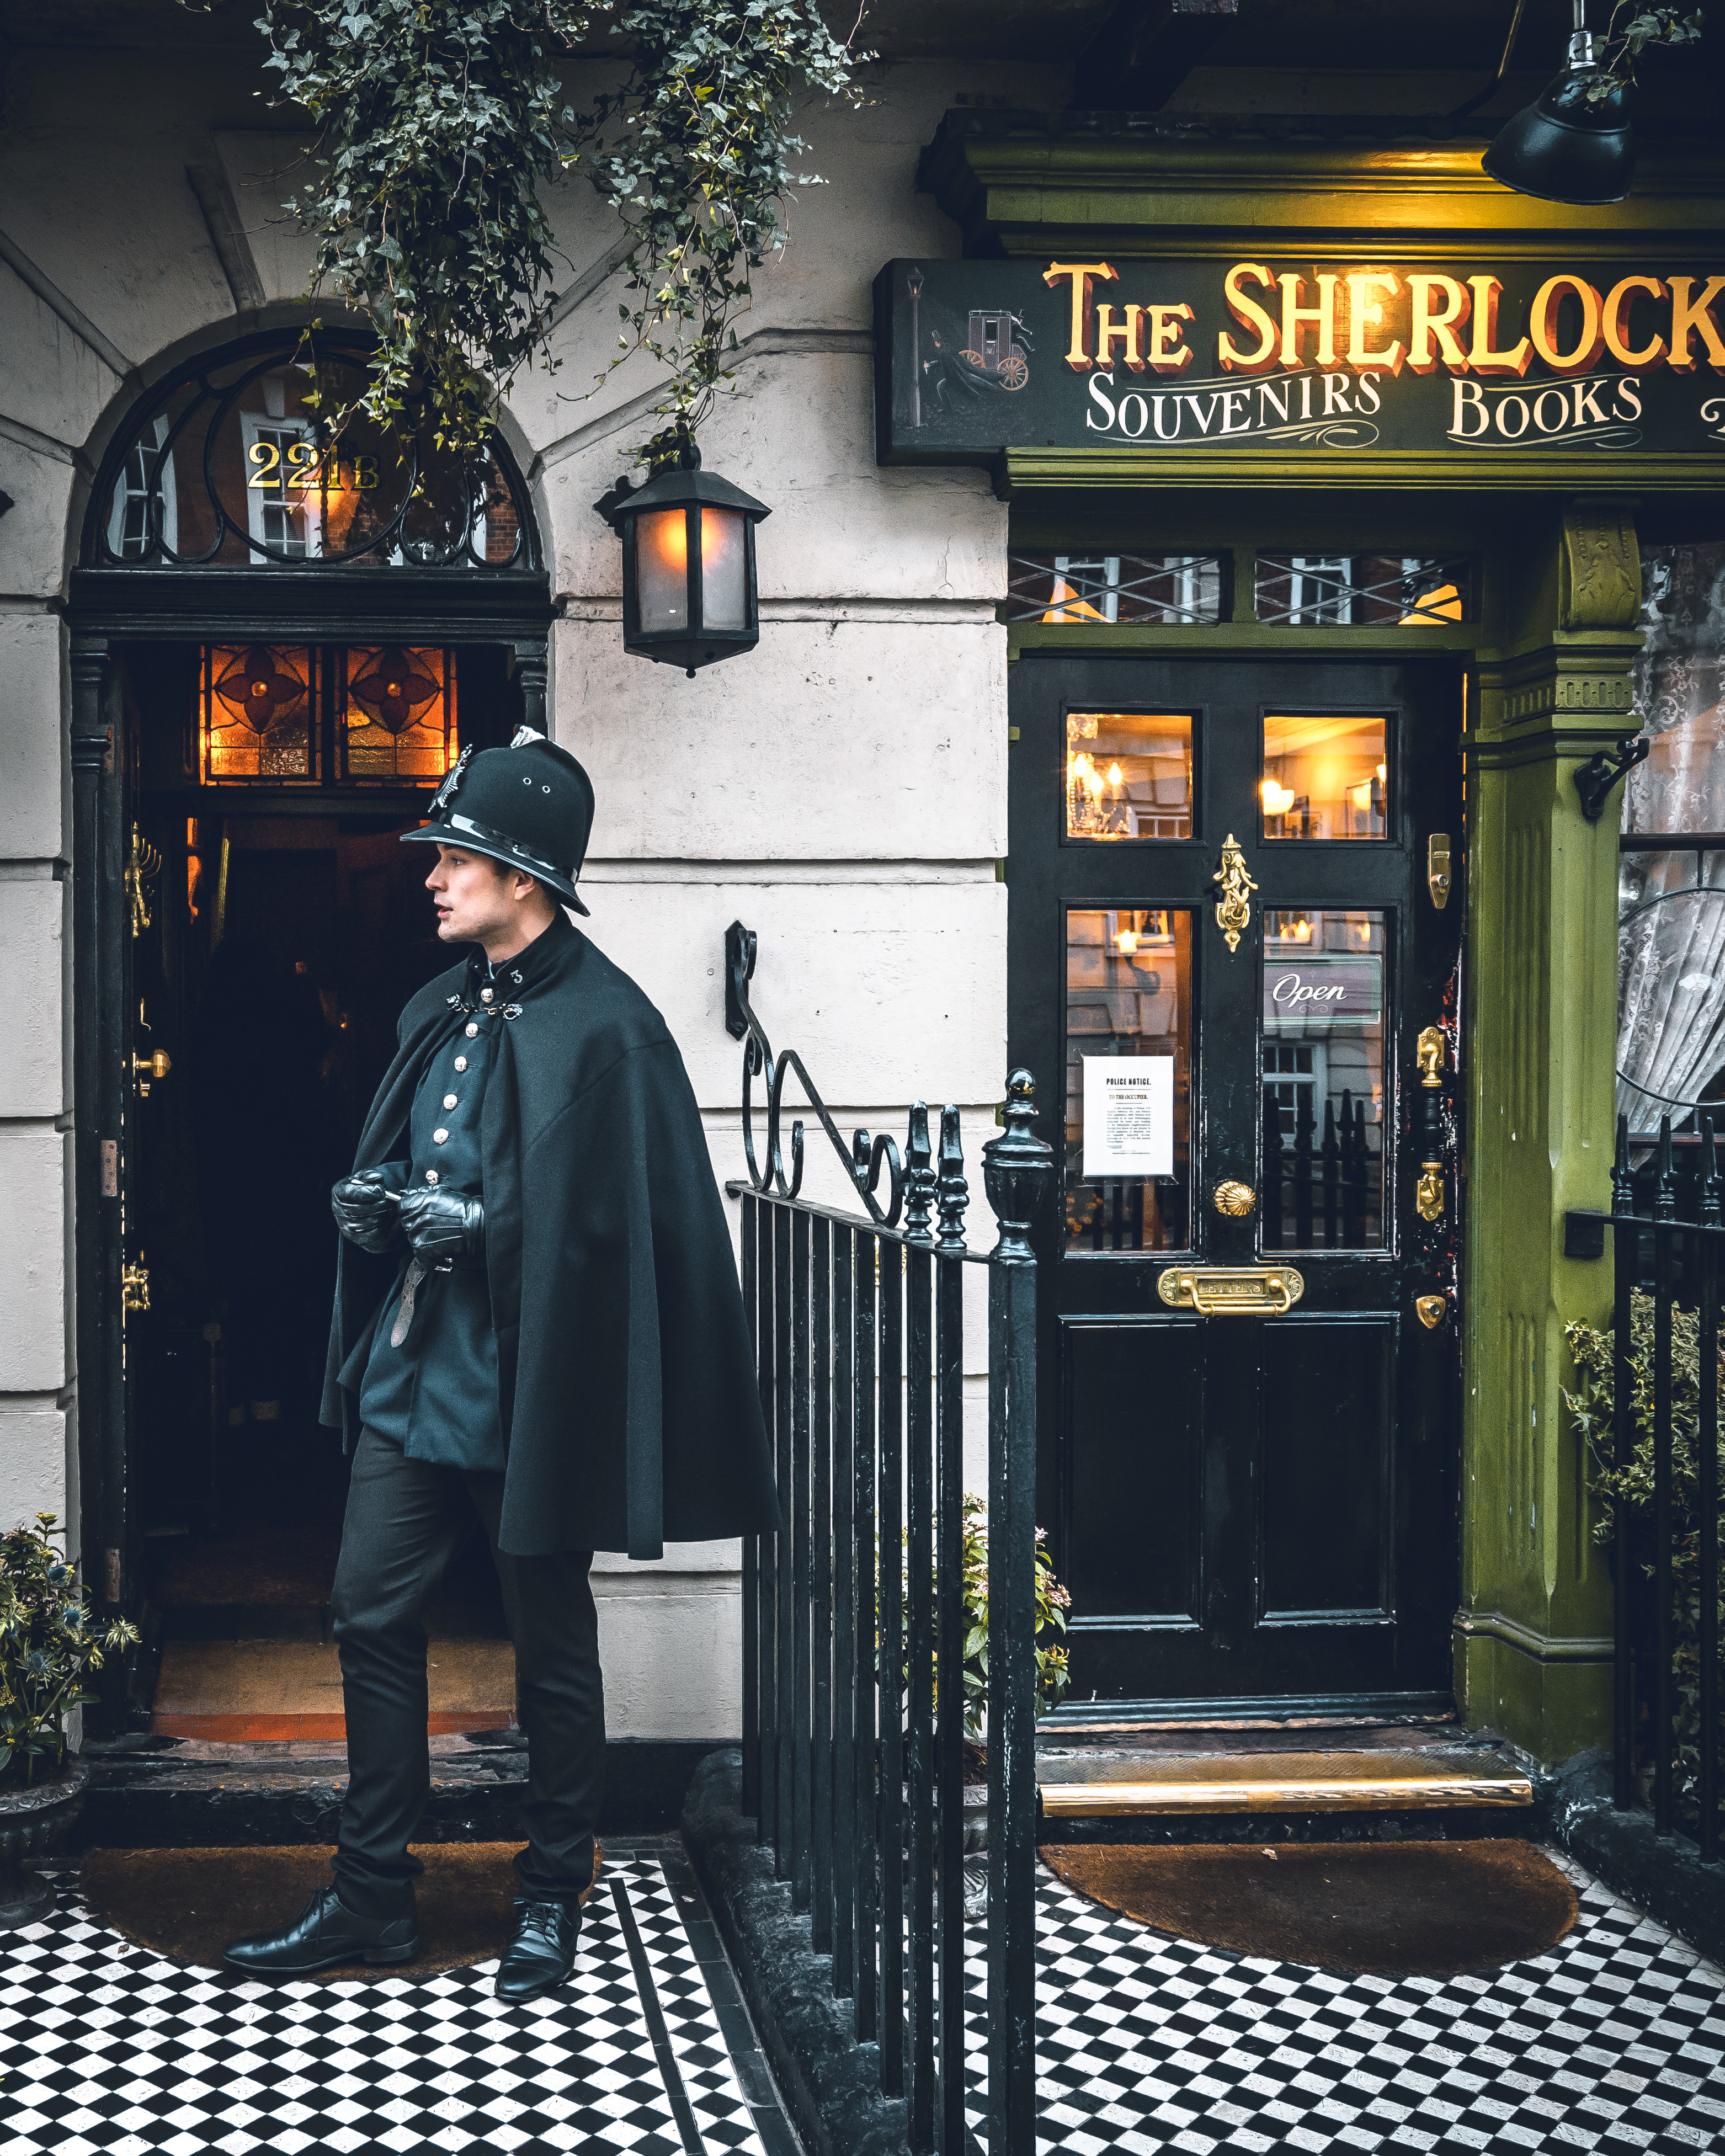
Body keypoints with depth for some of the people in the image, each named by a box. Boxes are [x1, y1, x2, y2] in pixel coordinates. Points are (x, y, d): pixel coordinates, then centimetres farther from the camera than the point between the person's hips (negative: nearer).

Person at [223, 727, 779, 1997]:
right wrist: (376, 1204, 0)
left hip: (529, 1386, -7)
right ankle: (374, 1896, 22)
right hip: (414, 1369, 8)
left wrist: (468, 1223, -19)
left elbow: (611, 1223, -17)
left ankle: (554, 1902, 23)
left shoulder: (603, 1027, -13)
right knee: (373, 1614, 9)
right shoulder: (442, 1010, 12)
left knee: (552, 1647, 7)